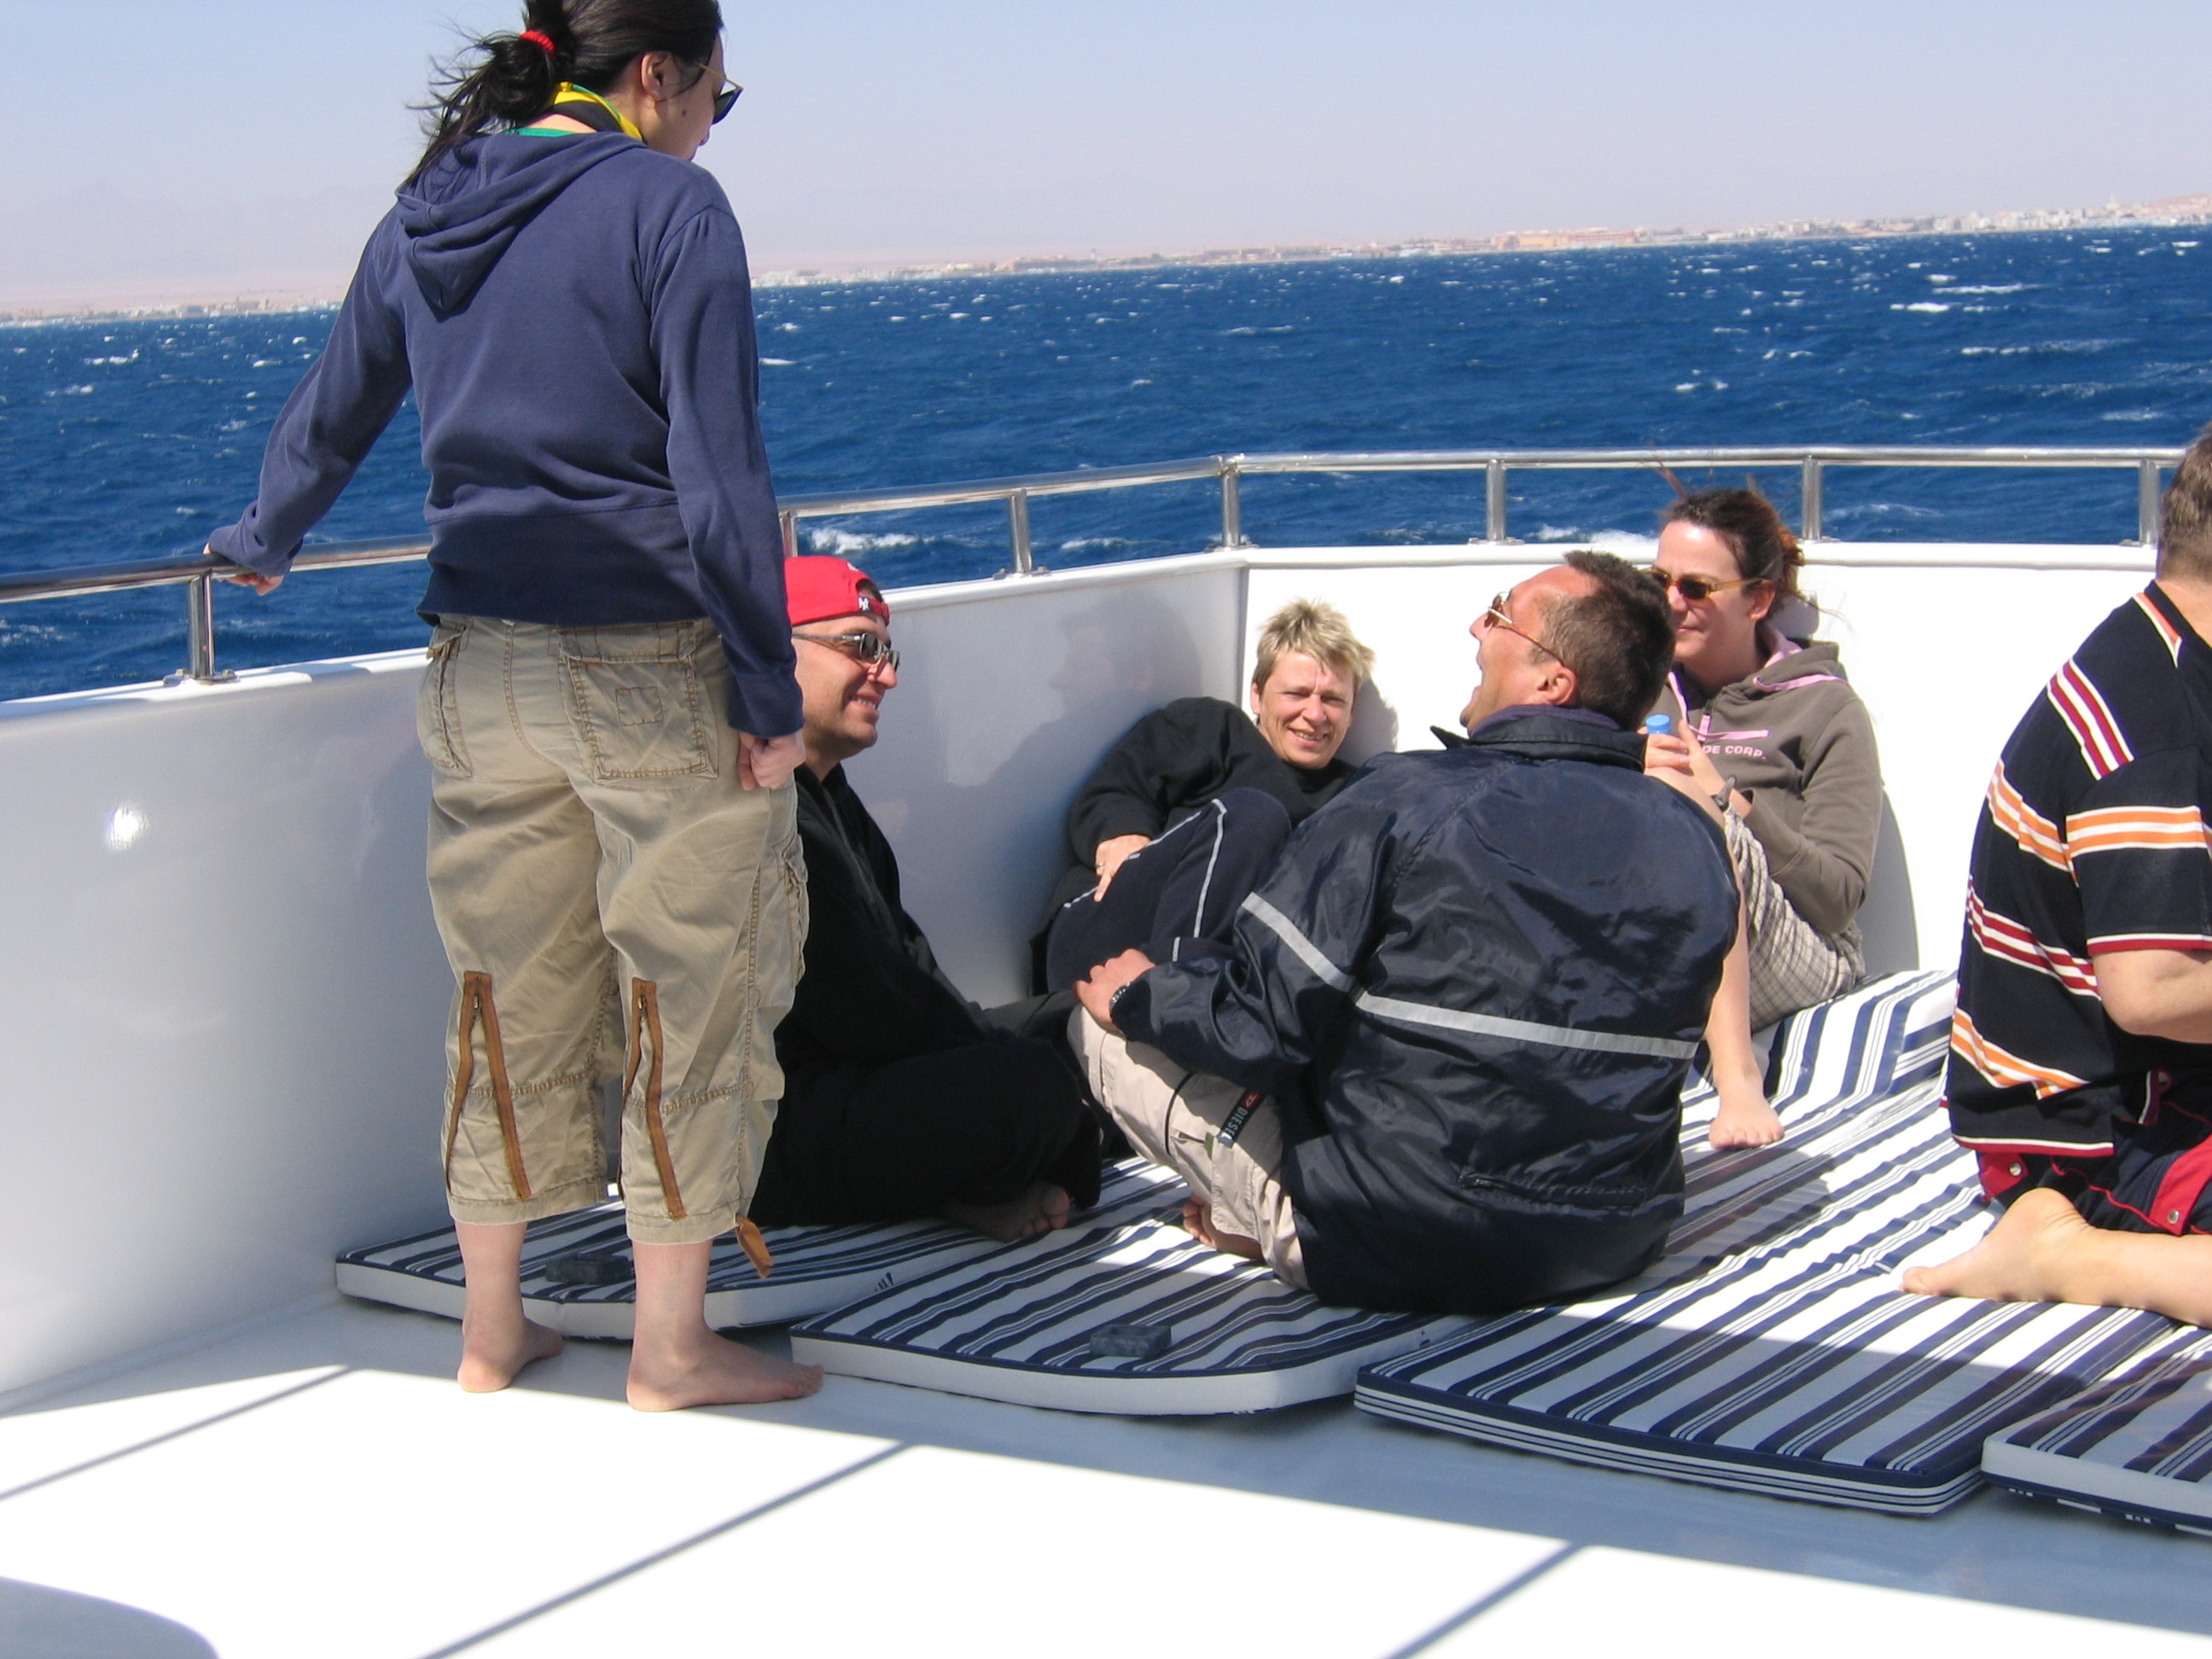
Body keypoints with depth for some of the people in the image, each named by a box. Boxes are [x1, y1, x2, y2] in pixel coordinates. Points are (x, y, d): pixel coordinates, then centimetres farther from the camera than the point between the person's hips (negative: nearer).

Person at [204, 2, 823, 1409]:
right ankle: (672, 1347, 13)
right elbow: (720, 475, -14)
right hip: (650, 661, -6)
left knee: (511, 990, 16)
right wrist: (770, 688, -11)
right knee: (692, 990, 6)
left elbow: (327, 420, 23)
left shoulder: (426, 220, 10)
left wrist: (261, 545, 41)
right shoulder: (667, 204, -9)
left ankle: (493, 1331, 26)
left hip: (484, 658, 6)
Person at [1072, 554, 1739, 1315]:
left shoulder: (1408, 802, -18)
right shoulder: (1700, 845, -2)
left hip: (1393, 1254, -6)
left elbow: (1257, 1027, -15)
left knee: (1106, 1026, 7)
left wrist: (1135, 998, 6)